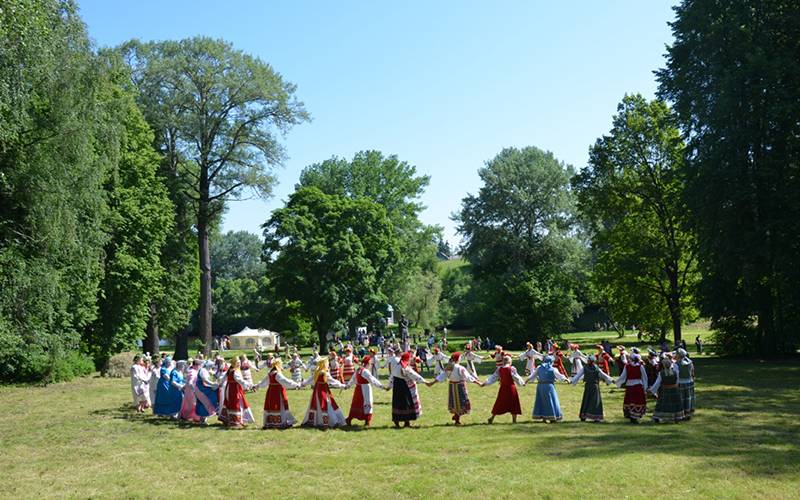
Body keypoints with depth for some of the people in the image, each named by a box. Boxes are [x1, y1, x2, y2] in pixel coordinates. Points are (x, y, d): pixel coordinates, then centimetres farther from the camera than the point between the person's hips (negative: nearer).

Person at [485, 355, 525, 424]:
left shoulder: (499, 369, 1)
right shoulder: (512, 369, -11)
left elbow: (493, 377, 5)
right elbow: (516, 377, -4)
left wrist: (485, 383, 14)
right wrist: (522, 383, 13)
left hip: (503, 388, 4)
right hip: (511, 388, -4)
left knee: (499, 403, 13)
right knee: (513, 403, 7)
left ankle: (492, 417, 12)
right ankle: (514, 420, 10)